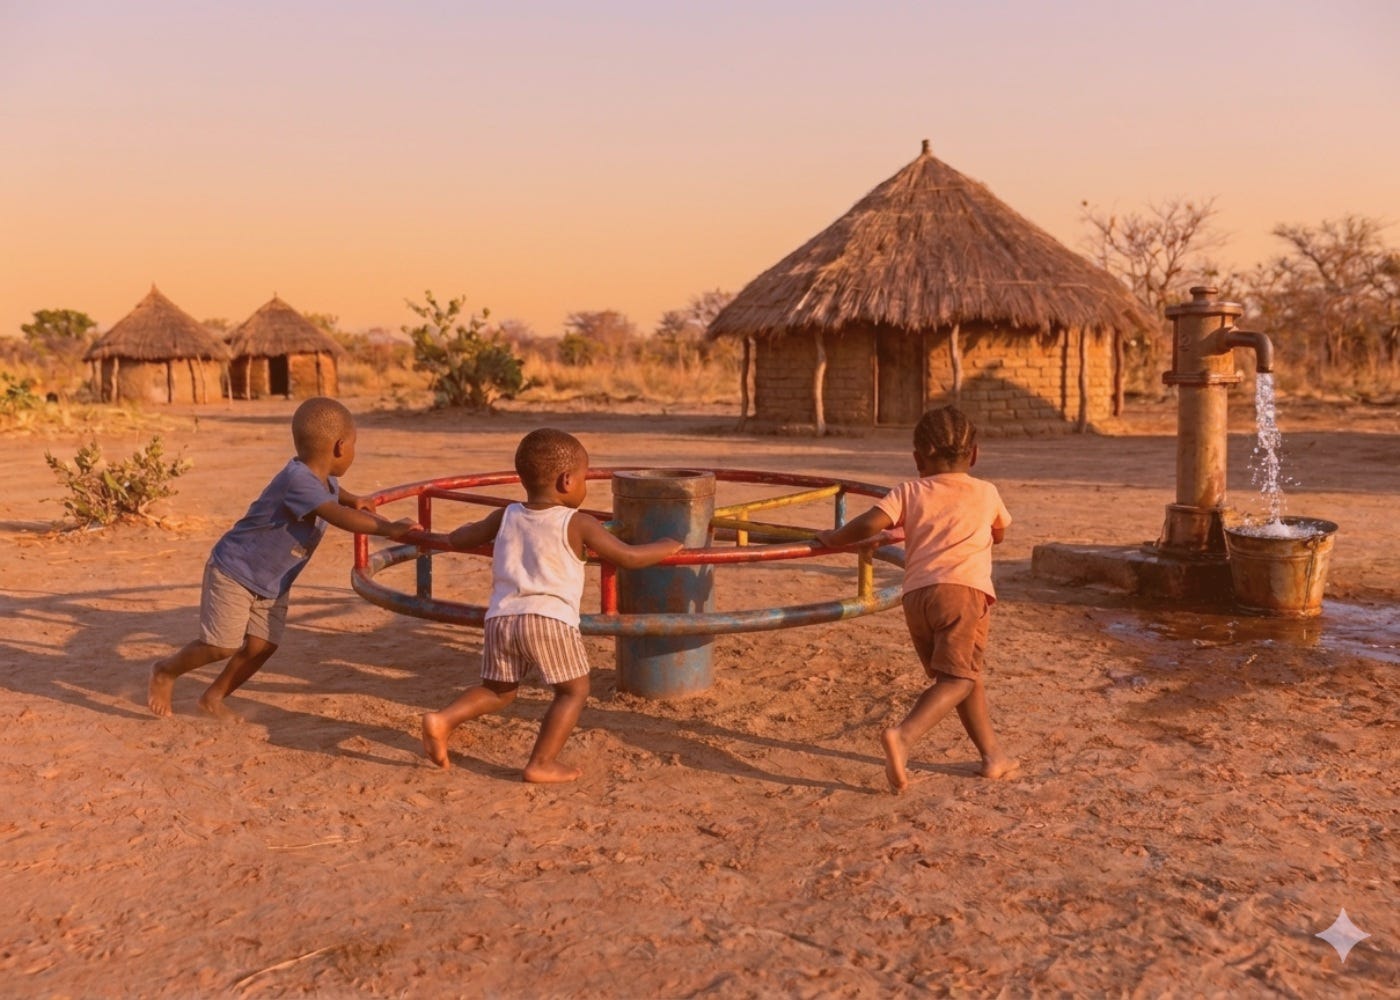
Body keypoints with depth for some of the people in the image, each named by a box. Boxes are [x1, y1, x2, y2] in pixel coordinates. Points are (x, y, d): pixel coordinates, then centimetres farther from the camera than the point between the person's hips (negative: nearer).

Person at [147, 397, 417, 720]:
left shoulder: (324, 479, -3)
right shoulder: (297, 479, -33)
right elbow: (338, 516, -45)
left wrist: (353, 499, 8)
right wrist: (388, 528, -48)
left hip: (273, 583, 8)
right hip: (234, 571, -8)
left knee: (261, 646, 1)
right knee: (221, 646, -5)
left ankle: (213, 697, 21)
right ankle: (165, 671, 23)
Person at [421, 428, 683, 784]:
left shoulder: (506, 517, 16)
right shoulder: (578, 524, 3)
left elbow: (459, 539, 28)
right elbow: (629, 557, 3)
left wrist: (443, 539, 52)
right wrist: (667, 547, 20)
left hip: (501, 616, 5)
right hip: (550, 618, -5)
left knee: (498, 690, 23)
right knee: (573, 690, 9)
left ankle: (443, 719, 4)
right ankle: (542, 763, 1)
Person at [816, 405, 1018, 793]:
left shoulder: (909, 492, 17)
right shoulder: (986, 493, 21)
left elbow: (870, 523, 0)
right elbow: (999, 534, 41)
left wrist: (832, 537, 15)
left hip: (916, 594, 3)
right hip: (964, 589, -3)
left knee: (963, 675, 18)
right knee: (957, 678, -12)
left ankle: (992, 754, 23)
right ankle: (903, 735, -34)